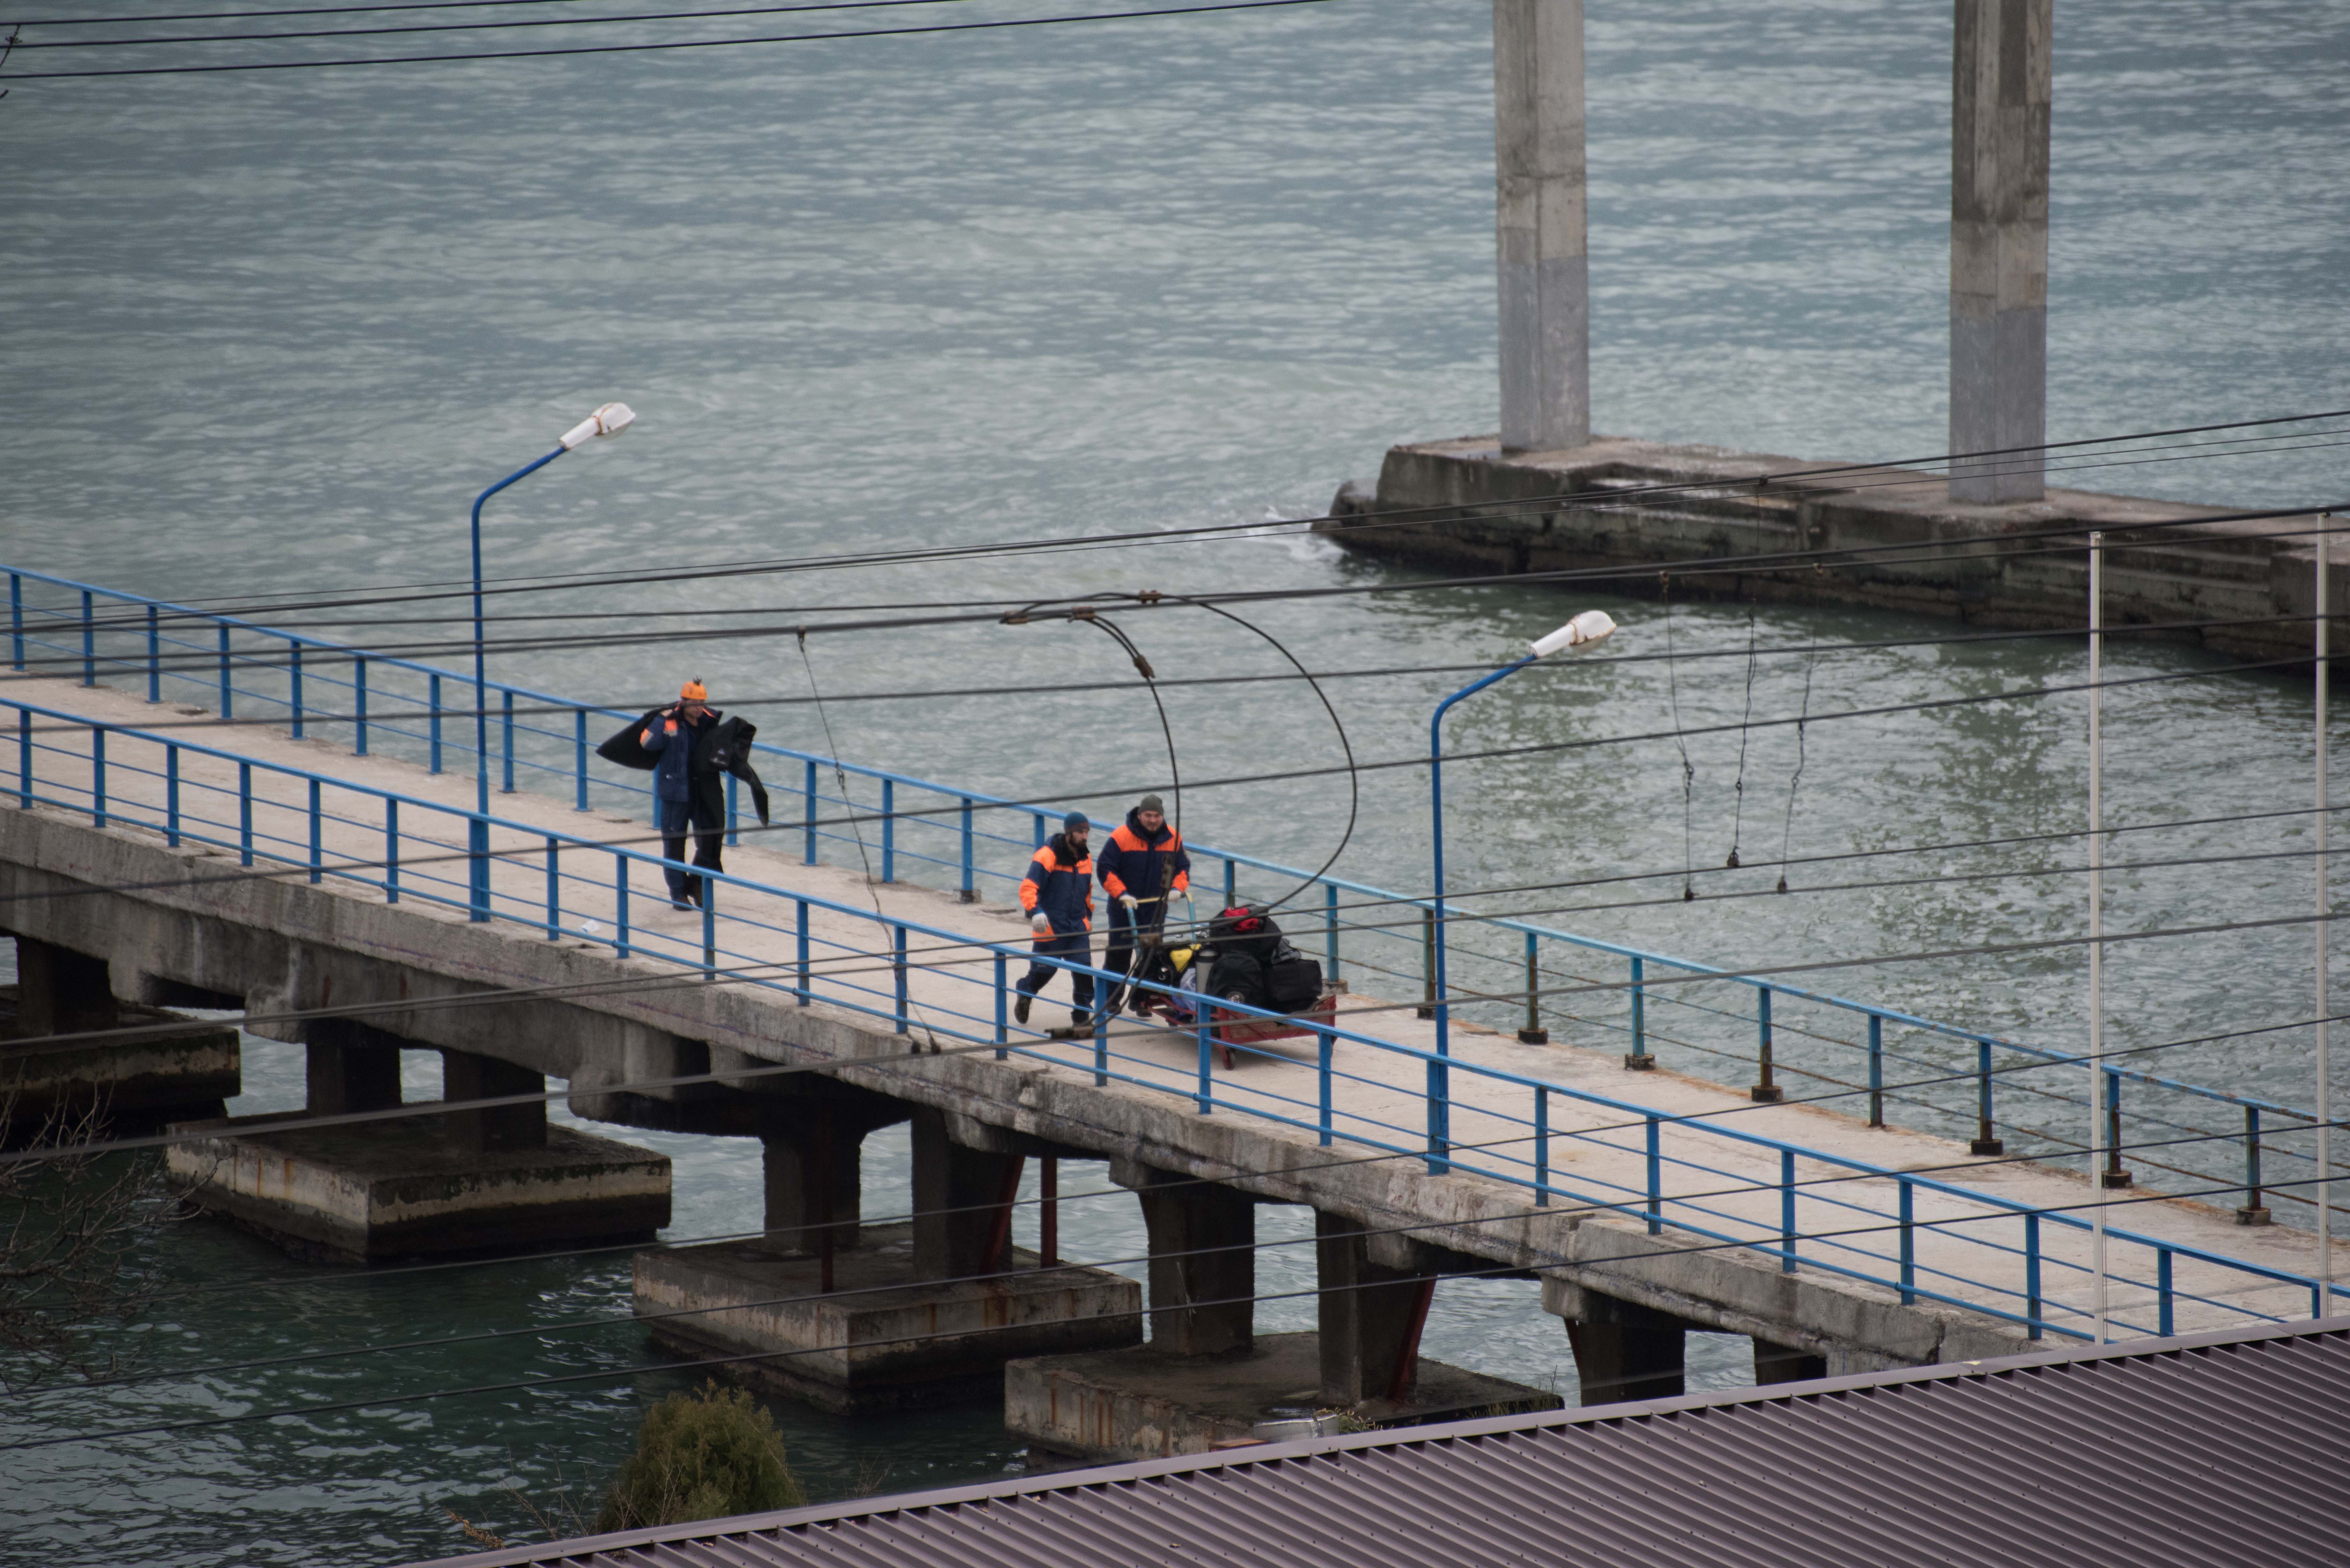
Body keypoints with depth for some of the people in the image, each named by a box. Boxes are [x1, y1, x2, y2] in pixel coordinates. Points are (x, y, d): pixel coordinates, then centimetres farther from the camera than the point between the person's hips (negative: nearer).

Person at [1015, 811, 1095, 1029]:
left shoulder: (1086, 858, 9)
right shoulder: (1048, 856, -14)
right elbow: (1028, 888, -19)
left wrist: (1088, 916, 26)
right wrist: (1035, 911, -33)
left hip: (1078, 927, 5)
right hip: (1051, 926, -5)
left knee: (1083, 968, -8)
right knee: (1044, 970, 5)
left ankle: (1083, 1012, 0)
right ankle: (1025, 993, 36)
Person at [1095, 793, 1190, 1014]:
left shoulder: (1173, 838, 0)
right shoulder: (1121, 837, -13)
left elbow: (1183, 868, 11)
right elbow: (1106, 869, -11)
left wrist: (1177, 888, -7)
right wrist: (1121, 894, -20)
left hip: (1156, 908, 3)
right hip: (1125, 906, -3)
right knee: (1119, 953, 2)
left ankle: (1142, 1000, 13)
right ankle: (1111, 999, 12)